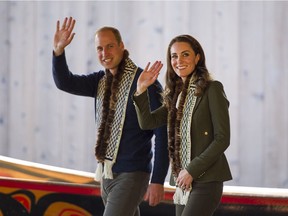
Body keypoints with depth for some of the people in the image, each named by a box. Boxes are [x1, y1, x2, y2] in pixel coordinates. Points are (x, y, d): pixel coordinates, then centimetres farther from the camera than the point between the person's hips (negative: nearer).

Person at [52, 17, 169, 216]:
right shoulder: (101, 81, 8)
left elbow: (162, 133, -14)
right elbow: (65, 83, -3)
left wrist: (158, 180, -17)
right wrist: (59, 51, -20)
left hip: (131, 175, -7)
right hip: (106, 173, 7)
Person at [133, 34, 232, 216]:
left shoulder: (212, 89, -5)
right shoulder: (177, 94, 16)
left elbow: (223, 139, -10)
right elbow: (148, 122, 7)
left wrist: (192, 170, -13)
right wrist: (141, 90, -4)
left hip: (206, 180, -7)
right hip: (184, 182, 7)